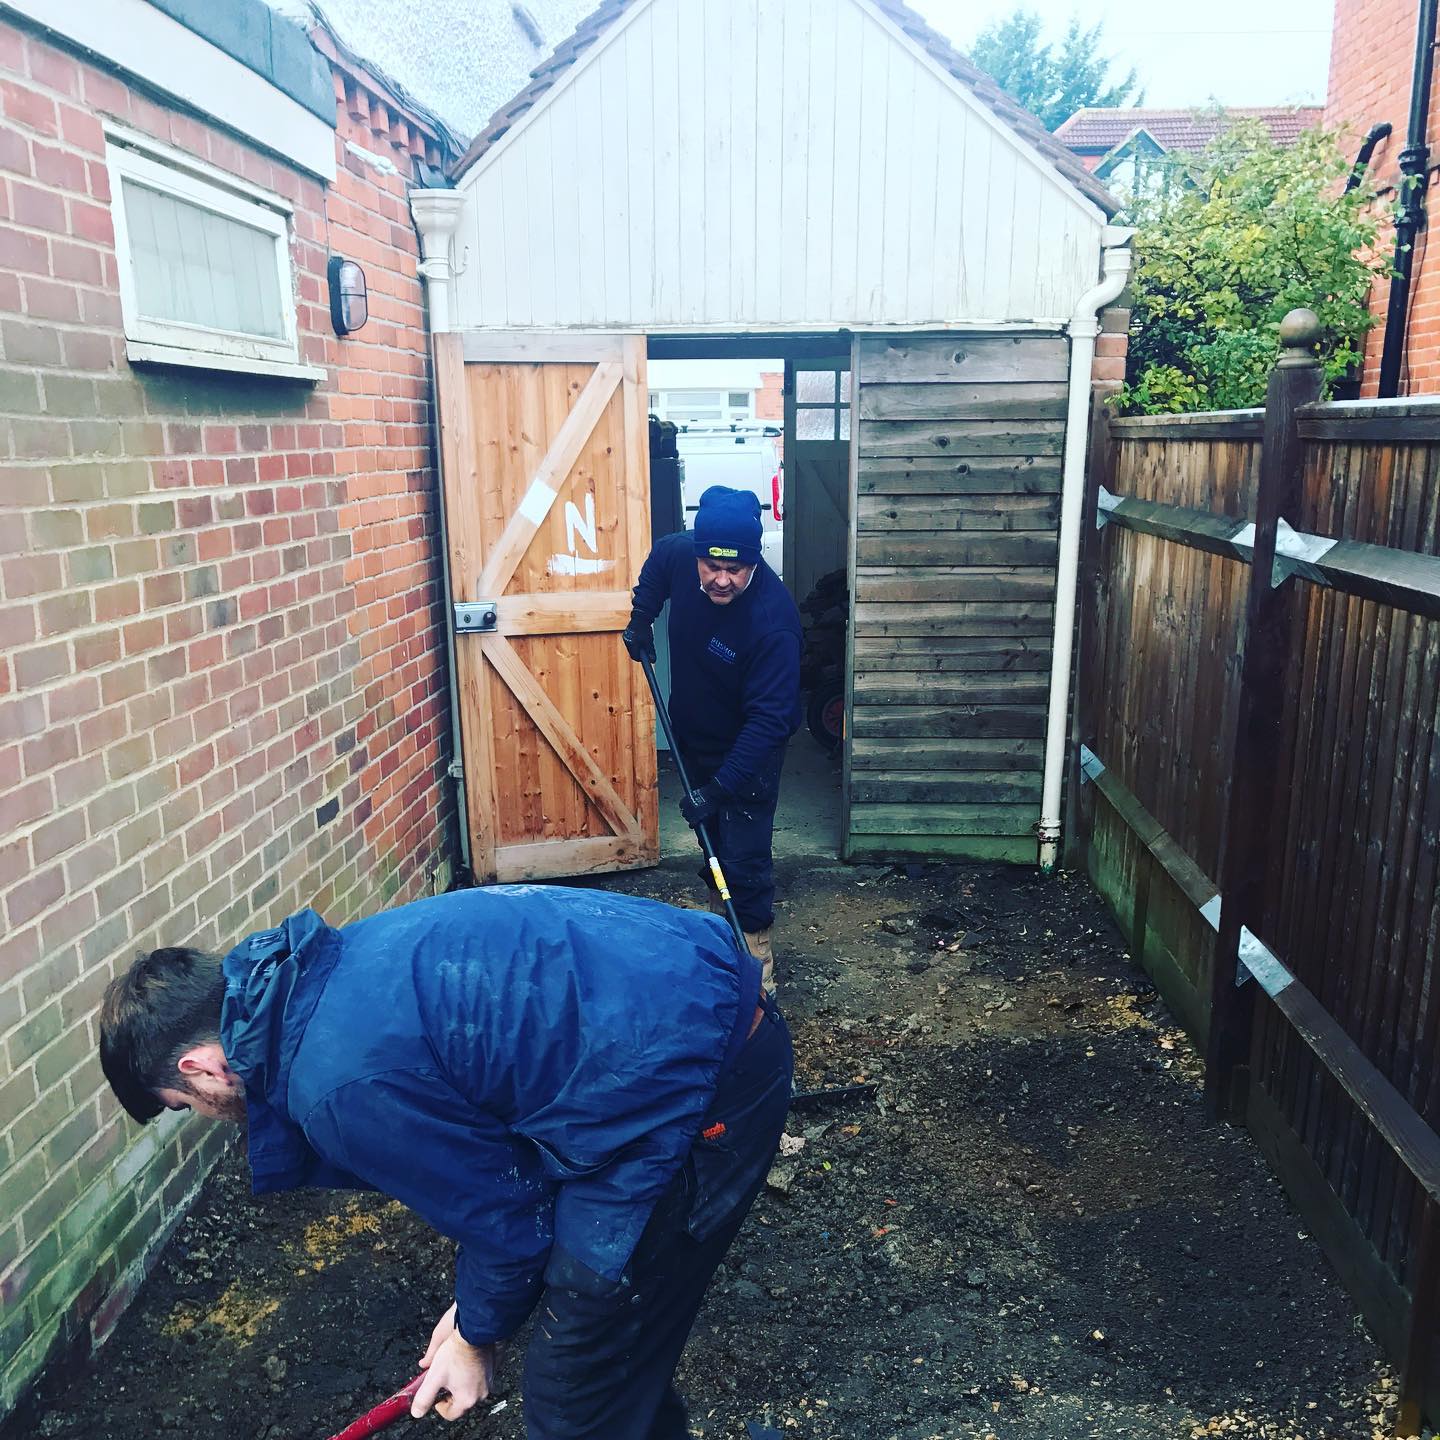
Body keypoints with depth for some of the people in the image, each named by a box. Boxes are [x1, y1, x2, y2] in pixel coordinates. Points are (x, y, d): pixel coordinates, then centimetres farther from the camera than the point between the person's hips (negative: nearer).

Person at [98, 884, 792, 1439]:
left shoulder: (343, 1083, -19)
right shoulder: (334, 969, 10)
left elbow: (503, 1210, -7)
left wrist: (478, 1334, 13)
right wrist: (476, 1308, 23)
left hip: (699, 1081, -9)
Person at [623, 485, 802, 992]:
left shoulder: (772, 617, -36)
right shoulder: (678, 552, -19)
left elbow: (769, 716, -34)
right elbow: (656, 565, 9)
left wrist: (722, 786, -36)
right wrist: (640, 617, 0)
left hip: (747, 748, -6)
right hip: (691, 734, 6)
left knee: (744, 858, -4)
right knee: (710, 835, 23)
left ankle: (755, 950, 17)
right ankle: (718, 915, 45)